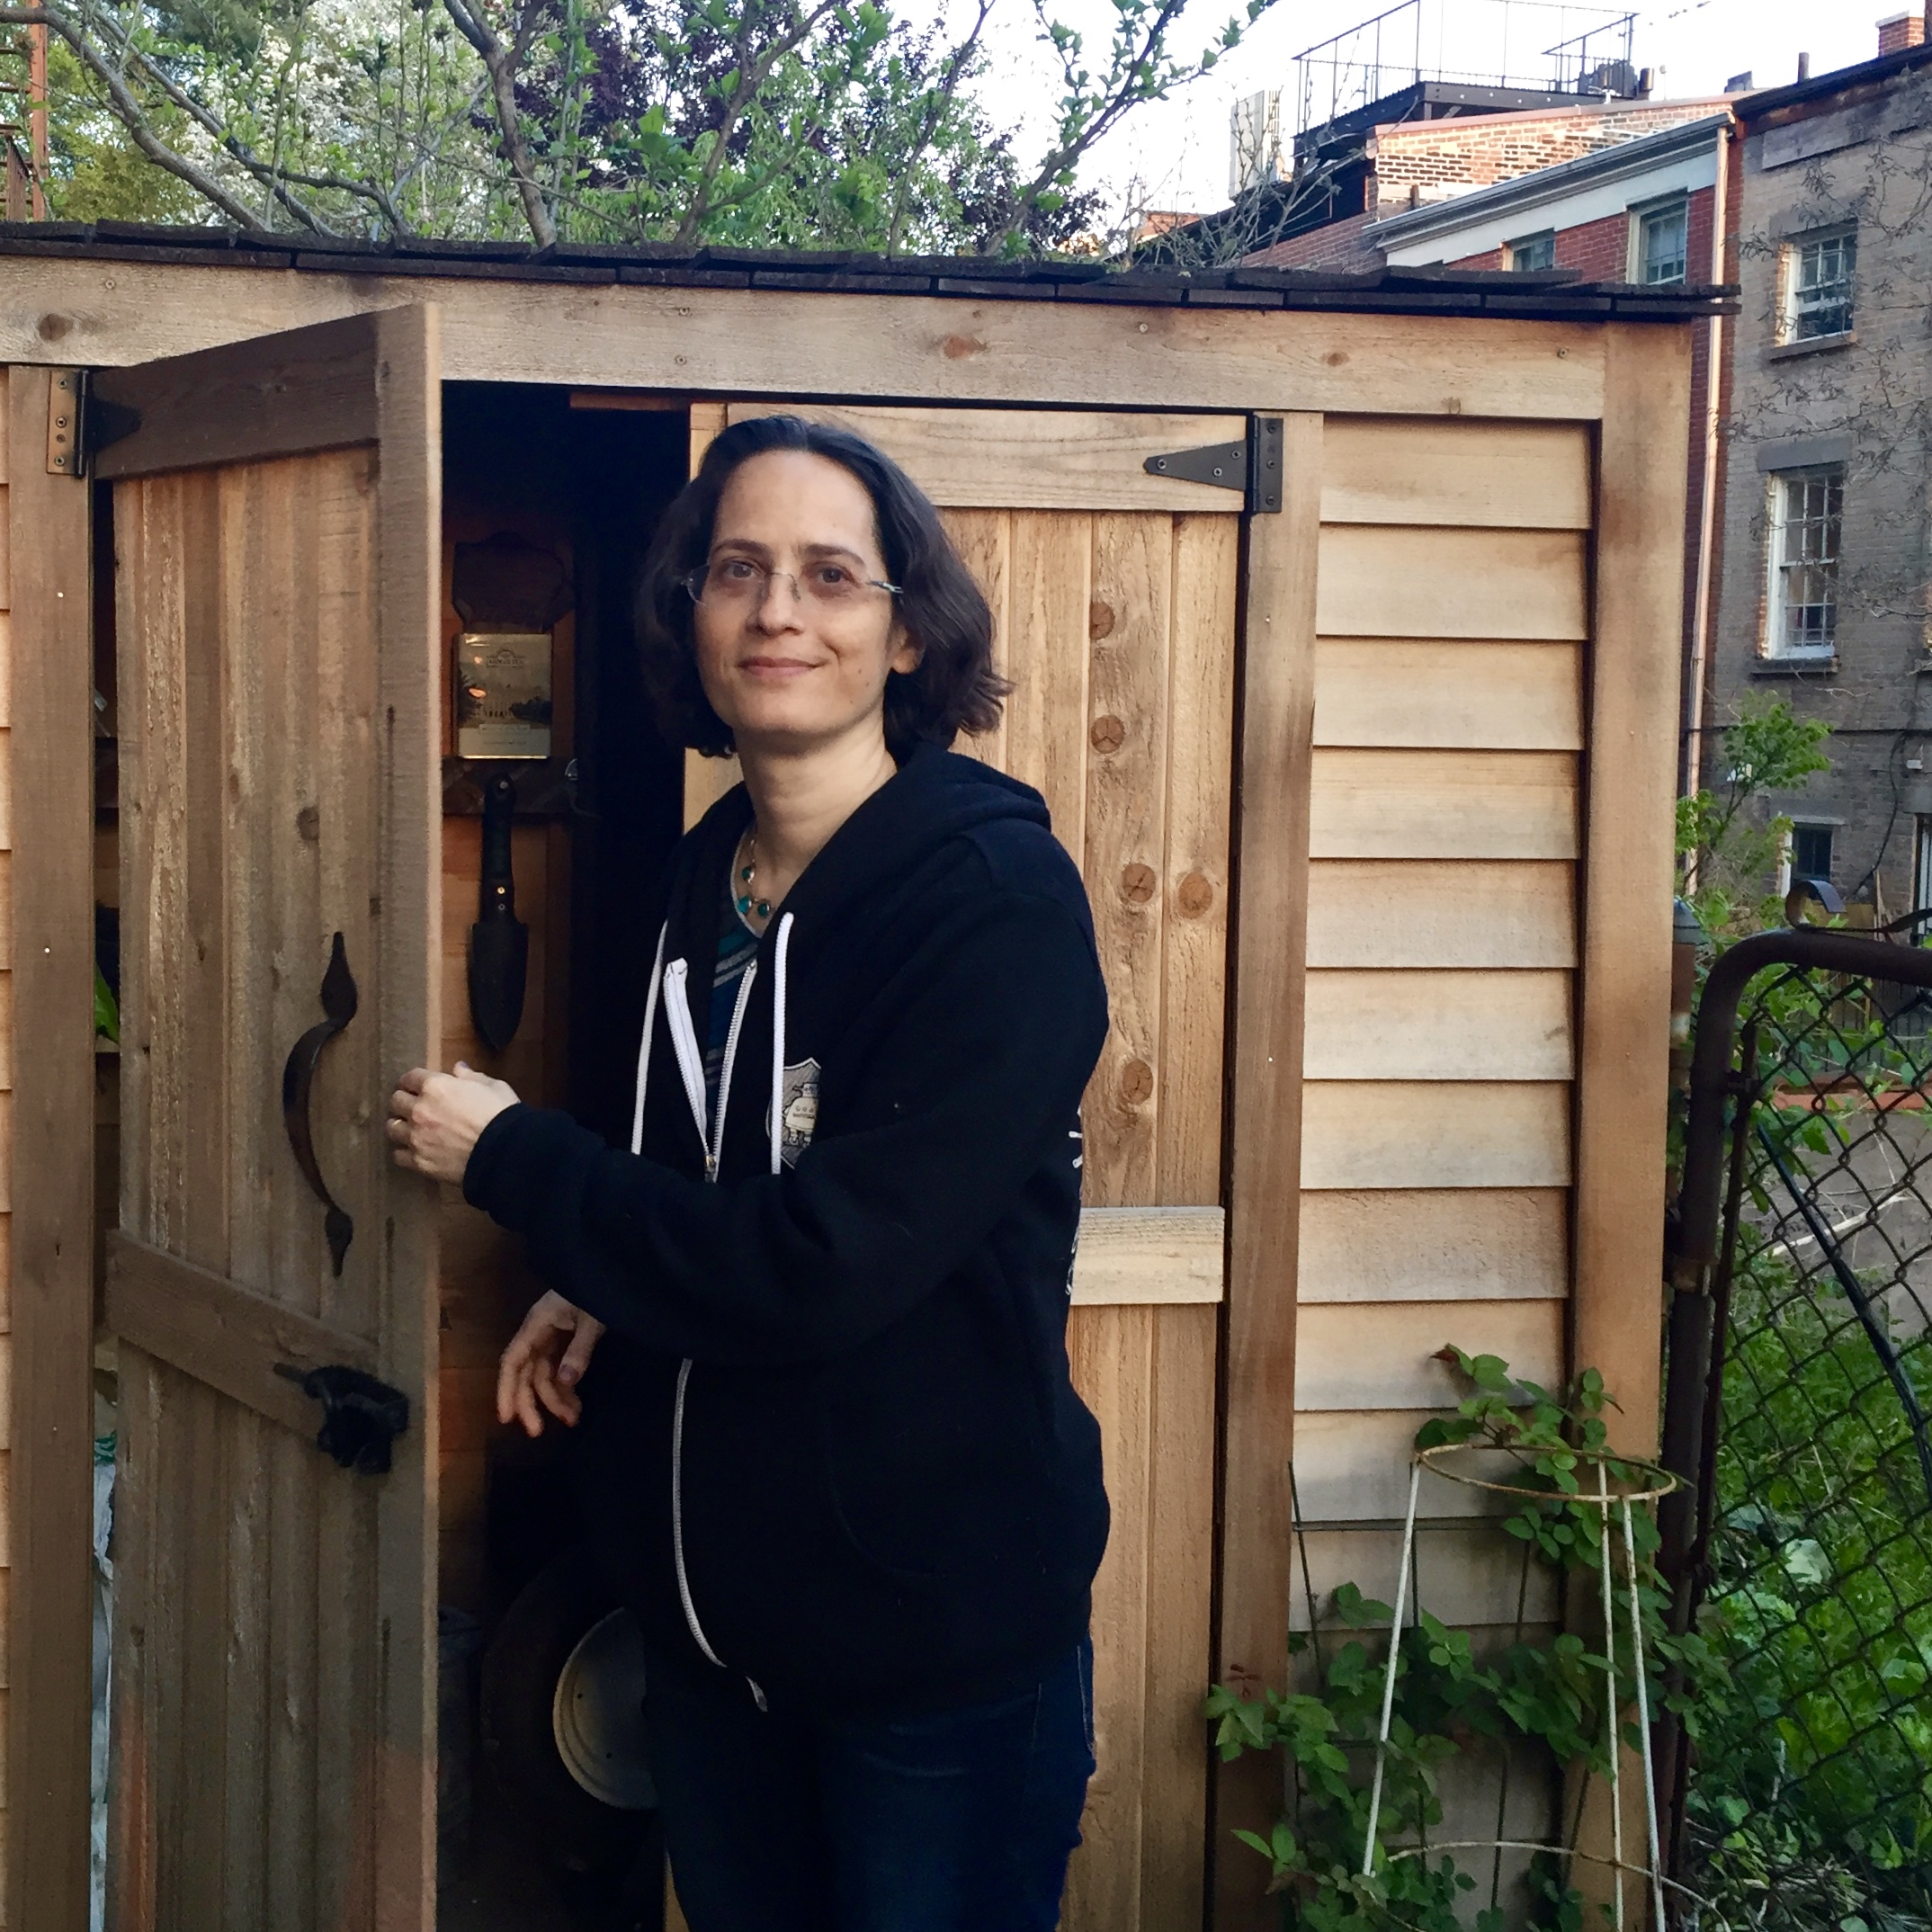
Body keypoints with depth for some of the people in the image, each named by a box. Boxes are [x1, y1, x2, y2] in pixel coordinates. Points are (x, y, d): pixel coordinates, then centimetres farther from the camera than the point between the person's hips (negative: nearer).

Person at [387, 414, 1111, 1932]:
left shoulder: (995, 894, -19)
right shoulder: (710, 874, 3)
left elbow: (824, 1265, -25)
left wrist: (510, 1156, -15)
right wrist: (606, 1291, -1)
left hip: (939, 1627, -7)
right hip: (710, 1604, 7)